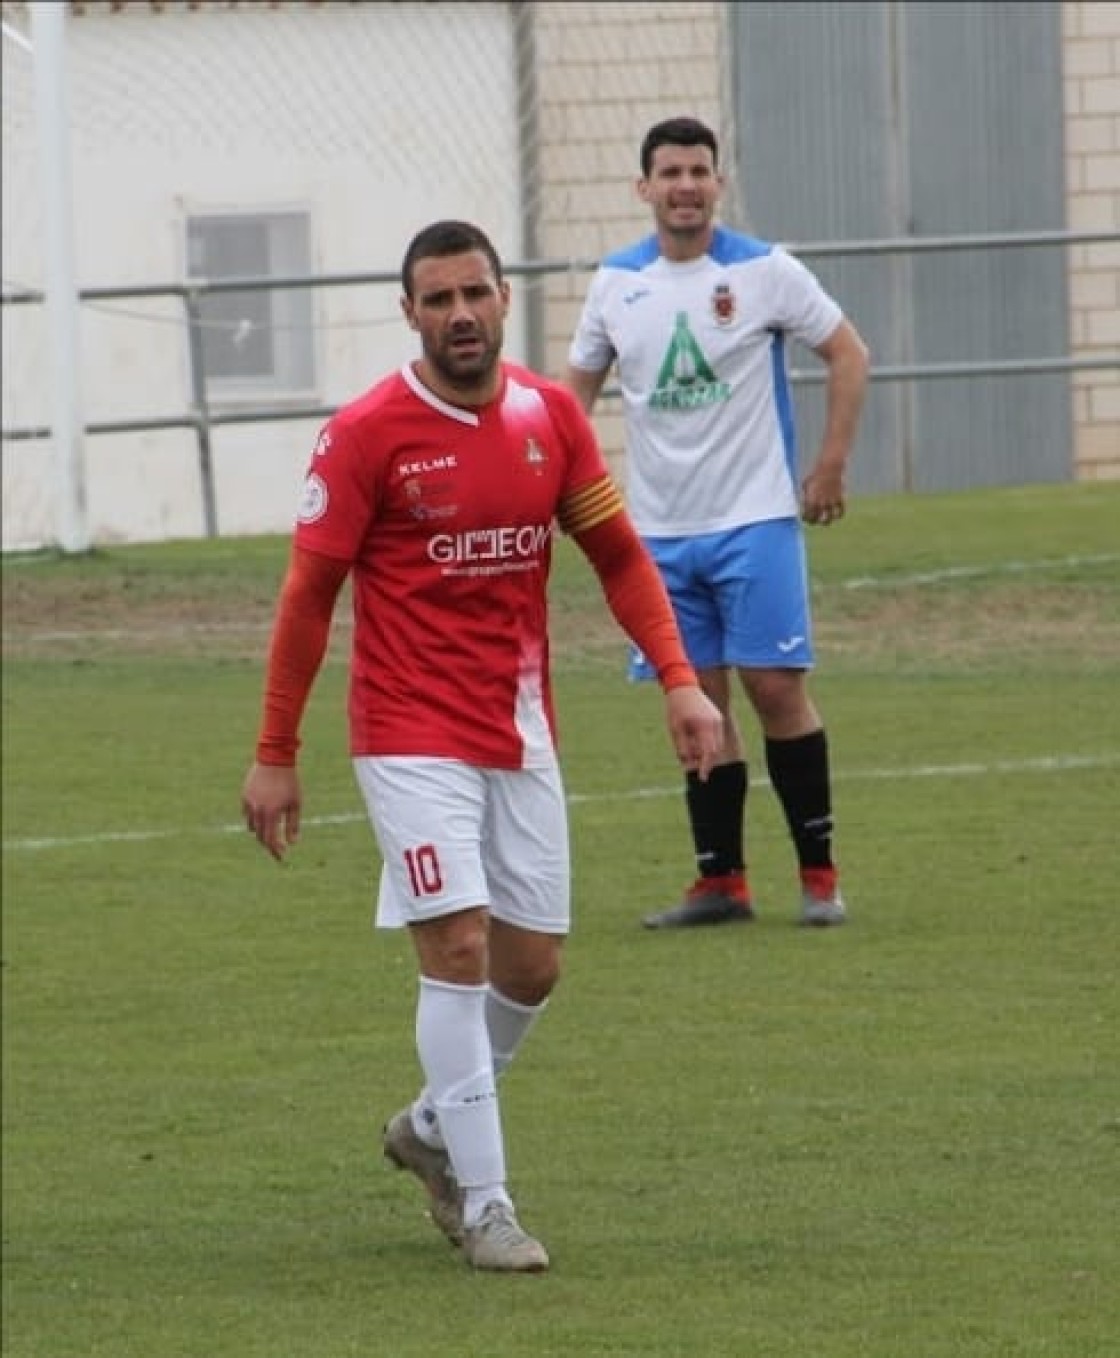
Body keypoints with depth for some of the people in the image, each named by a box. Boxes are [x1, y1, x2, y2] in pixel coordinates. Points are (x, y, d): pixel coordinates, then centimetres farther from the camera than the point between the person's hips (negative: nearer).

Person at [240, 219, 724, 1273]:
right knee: (459, 948, -13)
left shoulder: (551, 416, 2)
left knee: (531, 965, 8)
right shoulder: (366, 434, -10)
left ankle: (435, 1127, 34)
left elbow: (617, 555, 11)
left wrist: (679, 681, -1)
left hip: (522, 738, 5)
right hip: (414, 740, -5)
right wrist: (274, 754, -5)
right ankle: (483, 1204, -6)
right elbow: (308, 595, -5)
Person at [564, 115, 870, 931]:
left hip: (754, 519, -3)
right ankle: (721, 882, 9)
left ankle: (819, 873, 2)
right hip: (660, 530, 3)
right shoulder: (617, 282, 6)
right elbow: (580, 381, 18)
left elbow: (848, 353, 0)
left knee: (775, 685, -7)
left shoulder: (764, 272, -4)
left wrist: (830, 467, -6)